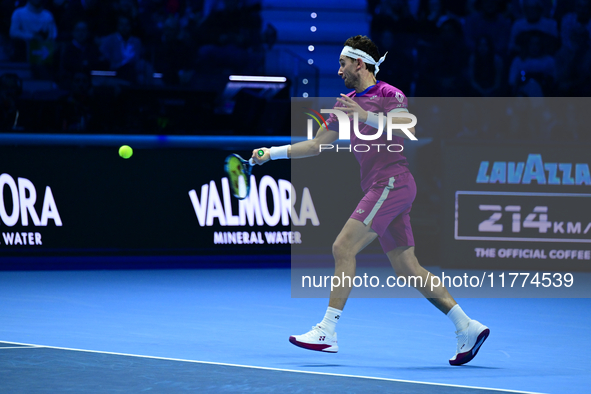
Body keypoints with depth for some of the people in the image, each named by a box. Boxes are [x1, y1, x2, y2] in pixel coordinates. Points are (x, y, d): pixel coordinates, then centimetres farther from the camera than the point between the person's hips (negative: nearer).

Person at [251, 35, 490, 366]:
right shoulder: (347, 103, 21)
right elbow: (317, 144, 26)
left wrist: (367, 117, -29)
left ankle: (328, 331, -16)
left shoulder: (389, 95, -4)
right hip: (379, 188, 9)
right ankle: (468, 328, 8)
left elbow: (408, 131, -21)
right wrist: (273, 152, 19)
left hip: (393, 182, -9)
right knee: (407, 268, 6)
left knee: (344, 247, -15)